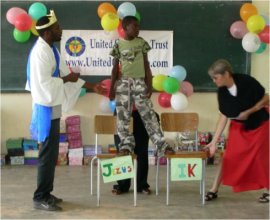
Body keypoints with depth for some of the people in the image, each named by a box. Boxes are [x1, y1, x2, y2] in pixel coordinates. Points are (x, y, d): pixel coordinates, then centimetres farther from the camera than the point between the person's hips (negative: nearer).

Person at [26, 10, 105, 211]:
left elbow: (65, 74, 17)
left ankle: (46, 193, 22)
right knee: (48, 154, -5)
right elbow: (44, 83, -24)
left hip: (53, 108, 10)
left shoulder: (51, 49, 12)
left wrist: (91, 86, 16)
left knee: (52, 154, 14)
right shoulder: (40, 52, -18)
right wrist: (66, 79, -10)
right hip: (46, 108, -10)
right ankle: (40, 198, 4)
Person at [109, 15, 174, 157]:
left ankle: (162, 146, -2)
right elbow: (115, 68, 6)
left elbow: (146, 65, 7)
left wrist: (149, 84, -1)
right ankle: (126, 145, 10)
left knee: (148, 114, -3)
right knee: (123, 116, 0)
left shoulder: (141, 43, 6)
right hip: (123, 83, 0)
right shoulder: (119, 45, 3)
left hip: (139, 82, 0)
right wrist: (111, 88, 2)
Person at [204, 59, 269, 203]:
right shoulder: (222, 92, -14)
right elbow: (224, 116, -9)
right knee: (228, 157, 0)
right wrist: (214, 141, -10)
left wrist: (248, 112, -26)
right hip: (238, 126, 4)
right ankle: (214, 190, 7)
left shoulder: (246, 82, -27)